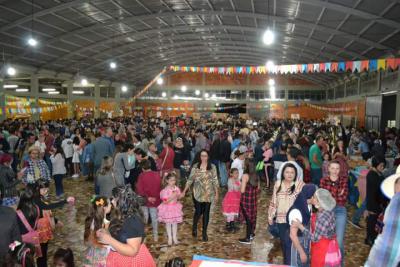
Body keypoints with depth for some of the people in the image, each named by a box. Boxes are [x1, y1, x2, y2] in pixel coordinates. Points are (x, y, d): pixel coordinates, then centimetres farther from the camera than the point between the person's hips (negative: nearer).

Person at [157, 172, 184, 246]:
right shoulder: (165, 190, -19)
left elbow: (179, 197, 6)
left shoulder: (177, 188, -5)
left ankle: (174, 237, 27)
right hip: (167, 208, -4)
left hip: (175, 207, 4)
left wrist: (177, 196, -16)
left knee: (175, 223, 12)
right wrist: (172, 197, -27)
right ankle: (170, 238, 25)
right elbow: (165, 201, -20)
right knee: (168, 223, 9)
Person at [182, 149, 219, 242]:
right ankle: (194, 227, 31)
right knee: (198, 212, 0)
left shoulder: (212, 167, -1)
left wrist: (217, 193, 0)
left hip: (208, 194, 1)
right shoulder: (195, 166, -3)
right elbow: (190, 179, -1)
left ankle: (204, 232, 23)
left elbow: (215, 181, 1)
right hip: (198, 193, -1)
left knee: (206, 213, 7)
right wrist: (184, 191, -5)